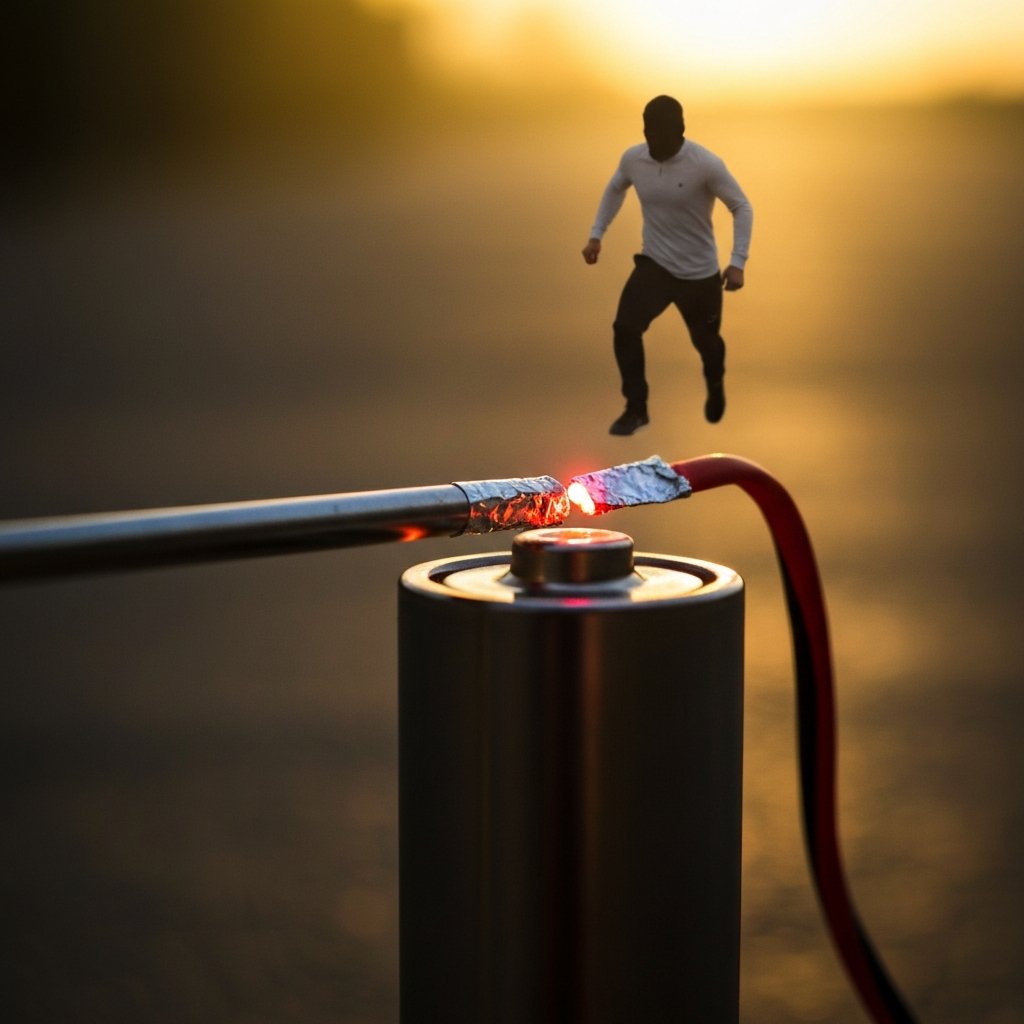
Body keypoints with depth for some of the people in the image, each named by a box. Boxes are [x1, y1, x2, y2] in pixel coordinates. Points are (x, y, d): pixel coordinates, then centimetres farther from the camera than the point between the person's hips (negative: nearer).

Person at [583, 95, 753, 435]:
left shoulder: (706, 164, -22)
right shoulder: (632, 158, -9)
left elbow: (742, 208, -14)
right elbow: (615, 190, 14)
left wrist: (738, 262, -21)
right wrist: (596, 235, 9)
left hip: (699, 272, -2)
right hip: (654, 263, 2)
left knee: (705, 340, 15)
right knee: (625, 327, -18)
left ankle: (715, 386, 50)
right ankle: (636, 408, -4)